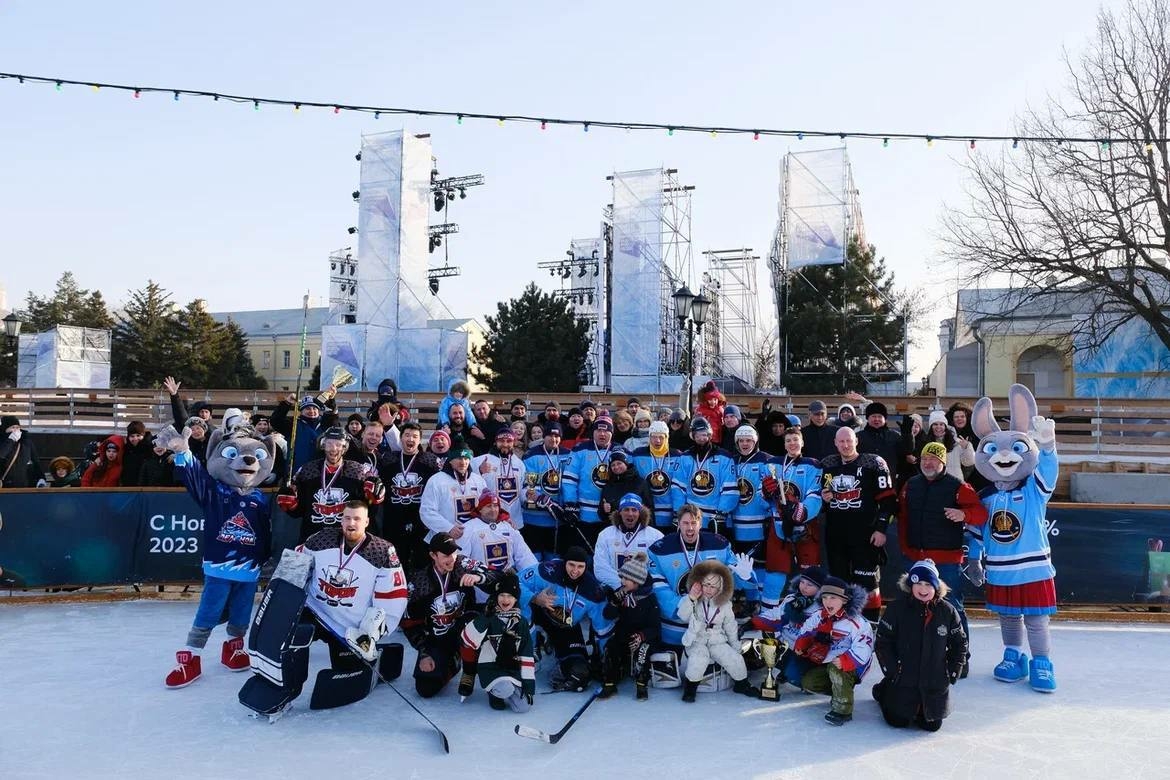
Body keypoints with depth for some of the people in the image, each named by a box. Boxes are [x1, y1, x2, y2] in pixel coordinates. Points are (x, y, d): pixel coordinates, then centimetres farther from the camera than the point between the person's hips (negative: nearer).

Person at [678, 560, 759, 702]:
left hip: (718, 641, 3)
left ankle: (742, 684, 17)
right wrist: (691, 599, -29)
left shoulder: (725, 604, 3)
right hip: (697, 641, -3)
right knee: (698, 660, -33)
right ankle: (690, 687, -9)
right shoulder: (694, 601, -4)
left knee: (737, 660, -13)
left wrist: (736, 647, 14)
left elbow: (731, 627, 13)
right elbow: (683, 616, -19)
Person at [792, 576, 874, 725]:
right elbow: (806, 630, 14)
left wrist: (844, 661, -40)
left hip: (852, 667, -8)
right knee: (808, 683, -3)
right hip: (828, 662, 8)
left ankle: (843, 710, -23)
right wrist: (800, 645, -3)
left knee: (835, 670, -37)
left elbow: (862, 650, -30)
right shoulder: (820, 616, -2)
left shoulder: (856, 622, -25)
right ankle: (841, 691, 14)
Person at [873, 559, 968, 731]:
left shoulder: (947, 612, -5)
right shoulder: (897, 609, -11)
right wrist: (892, 670, -12)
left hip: (935, 683, 2)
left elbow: (959, 643, 6)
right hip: (903, 680, -2)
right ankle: (883, 691, 33)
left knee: (932, 724, 6)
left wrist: (953, 671, -1)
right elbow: (882, 641, -7)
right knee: (898, 721, 4)